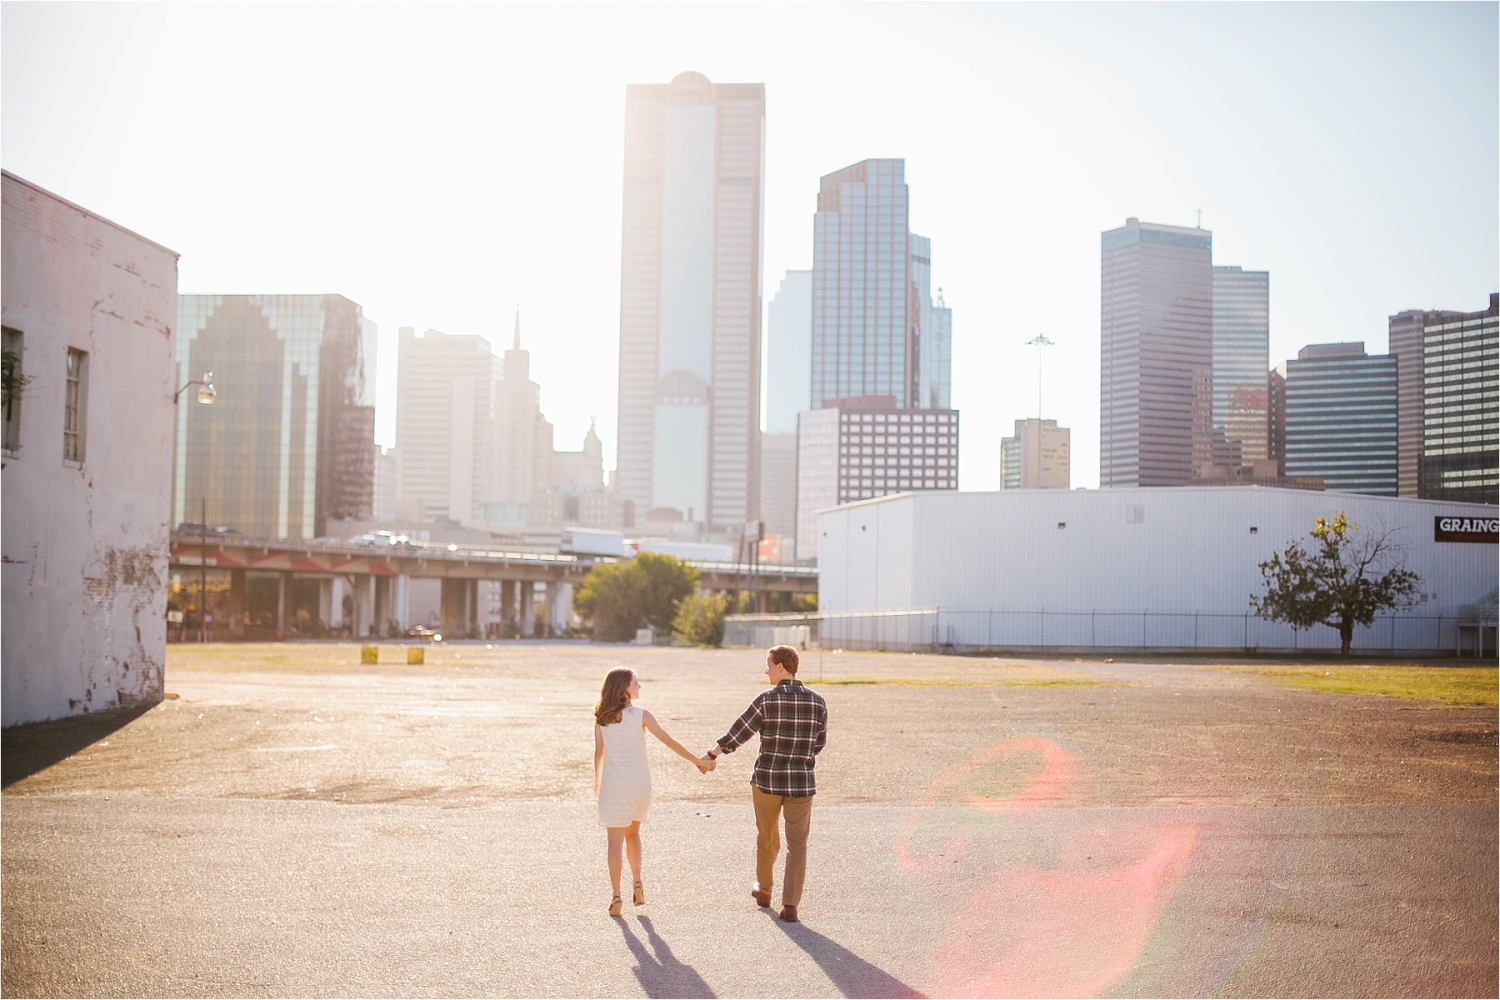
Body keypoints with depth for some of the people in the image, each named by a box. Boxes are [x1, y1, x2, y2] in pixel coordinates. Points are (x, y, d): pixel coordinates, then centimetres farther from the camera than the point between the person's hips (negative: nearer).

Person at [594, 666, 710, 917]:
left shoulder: (601, 718, -1)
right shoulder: (641, 716, -7)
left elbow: (599, 752, 5)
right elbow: (669, 741, -6)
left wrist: (597, 781, 20)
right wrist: (698, 761, 0)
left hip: (613, 784, 0)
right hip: (639, 783, 0)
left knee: (615, 839, 2)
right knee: (632, 833, 21)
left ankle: (616, 896, -3)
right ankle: (637, 882, 9)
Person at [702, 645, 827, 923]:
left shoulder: (767, 699, -11)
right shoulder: (817, 701, -1)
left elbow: (738, 733, -8)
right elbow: (819, 743, 10)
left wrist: (712, 754, 4)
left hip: (767, 779, -1)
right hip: (802, 782, 1)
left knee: (766, 837, 19)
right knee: (797, 844, 5)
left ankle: (764, 890, 38)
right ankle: (790, 905, -4)